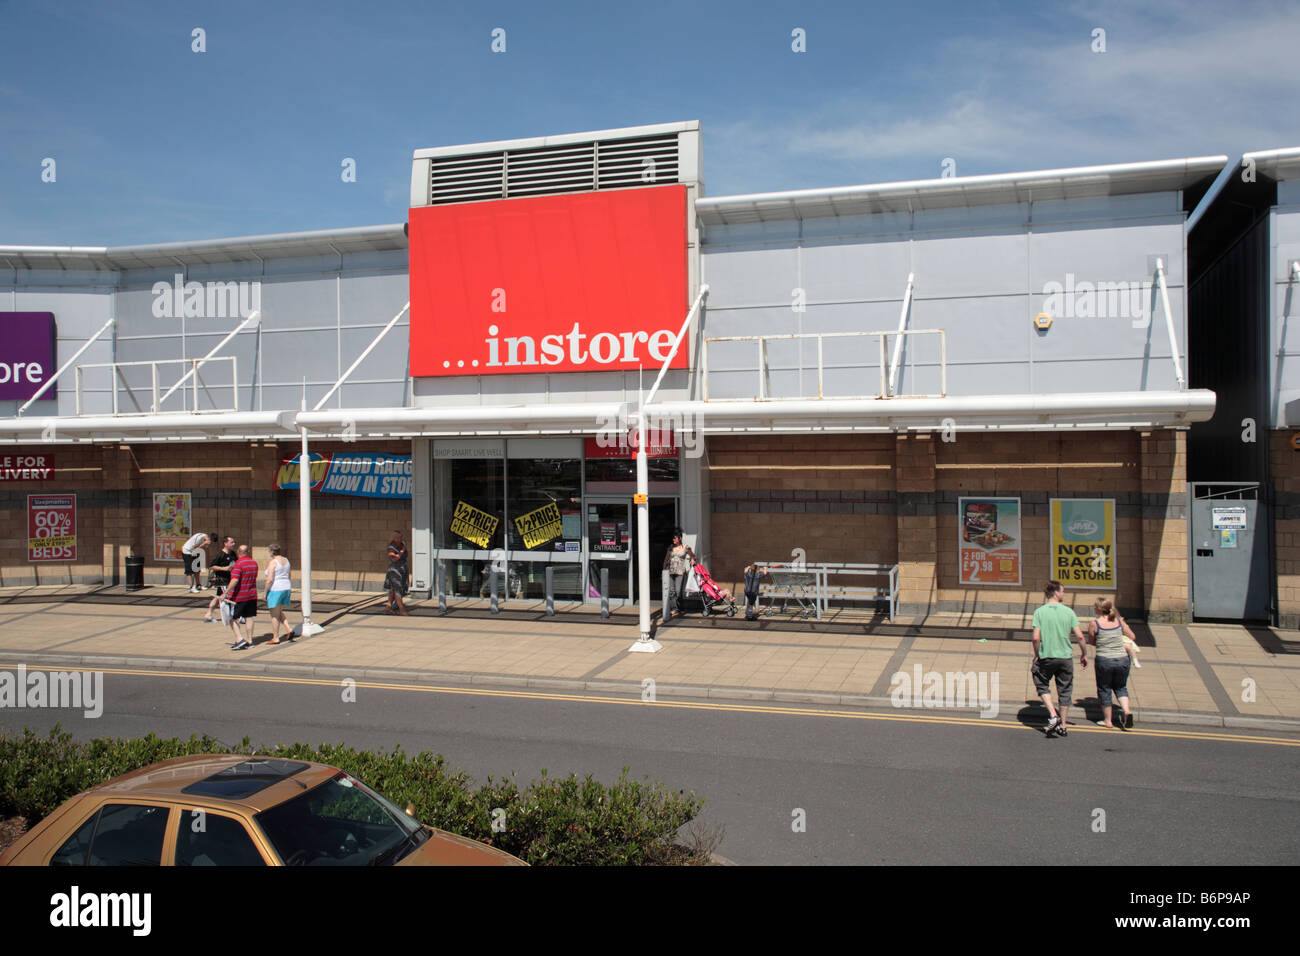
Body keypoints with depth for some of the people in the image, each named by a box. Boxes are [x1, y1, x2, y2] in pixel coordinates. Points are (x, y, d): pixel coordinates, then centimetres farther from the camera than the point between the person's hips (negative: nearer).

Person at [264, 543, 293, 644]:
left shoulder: (272, 562, -15)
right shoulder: (286, 560, 9)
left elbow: (270, 579, -20)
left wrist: (265, 592, -12)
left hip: (275, 590, -8)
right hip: (286, 588, 8)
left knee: (274, 615, 1)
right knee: (279, 612, 21)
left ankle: (275, 638, 6)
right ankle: (288, 630, 6)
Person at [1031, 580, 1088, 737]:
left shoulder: (1039, 612, -5)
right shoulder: (1068, 611, -2)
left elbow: (1036, 638, -11)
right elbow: (1079, 636, -3)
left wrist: (1036, 655, 4)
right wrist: (1084, 654, 11)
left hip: (1046, 657, -1)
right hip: (1066, 657, 1)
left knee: (1042, 686, 17)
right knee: (1064, 691, 13)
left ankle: (1053, 716, -1)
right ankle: (1062, 726, 18)